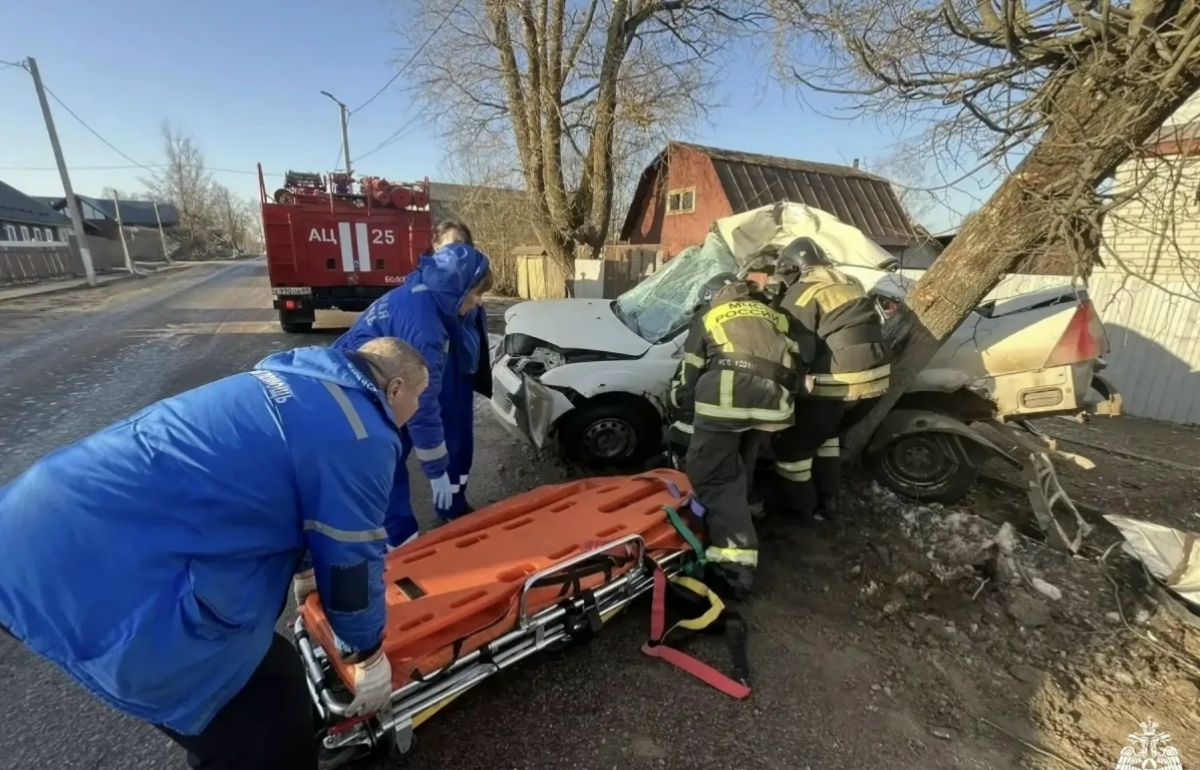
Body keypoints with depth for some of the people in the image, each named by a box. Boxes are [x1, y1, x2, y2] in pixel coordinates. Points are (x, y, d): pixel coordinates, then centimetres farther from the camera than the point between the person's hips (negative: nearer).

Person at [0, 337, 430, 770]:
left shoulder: (295, 379, 15)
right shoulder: (360, 437, -13)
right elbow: (352, 562, -5)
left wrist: (302, 570, 42)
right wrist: (369, 653, 14)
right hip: (111, 588, -10)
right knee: (271, 735, 9)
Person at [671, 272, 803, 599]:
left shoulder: (708, 314, 22)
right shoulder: (772, 314, 33)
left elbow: (691, 372, 17)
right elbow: (795, 362, 25)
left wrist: (683, 409, 28)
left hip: (725, 398, -5)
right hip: (771, 402, 5)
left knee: (713, 476, 1)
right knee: (738, 471, 23)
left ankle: (735, 568, -9)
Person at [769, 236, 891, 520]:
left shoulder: (802, 294, -10)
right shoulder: (847, 282, 17)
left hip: (839, 378, -9)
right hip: (872, 372, 9)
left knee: (792, 443, 5)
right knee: (824, 430, 28)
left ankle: (797, 510, 17)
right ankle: (826, 502, 36)